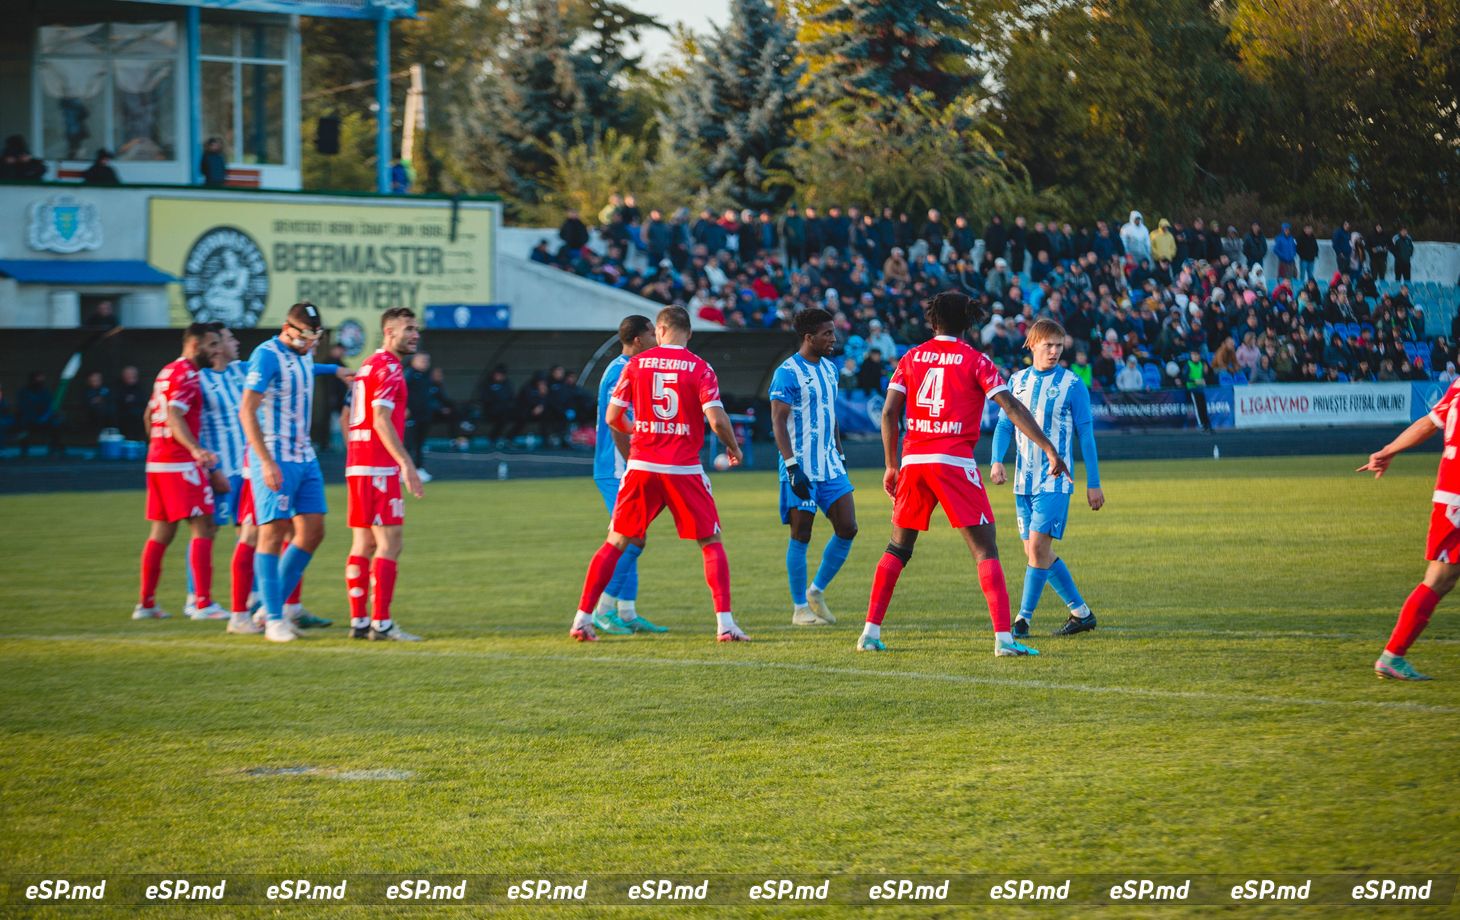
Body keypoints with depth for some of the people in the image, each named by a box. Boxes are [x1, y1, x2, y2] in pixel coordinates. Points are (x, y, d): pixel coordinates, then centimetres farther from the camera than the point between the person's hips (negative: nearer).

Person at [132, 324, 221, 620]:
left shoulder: (167, 372, 18)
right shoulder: (186, 374, -12)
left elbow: (150, 415, 26)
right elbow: (174, 417, -23)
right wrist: (196, 450, -35)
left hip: (157, 460, 10)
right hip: (180, 463, -10)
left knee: (163, 531, 13)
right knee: (203, 527, -9)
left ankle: (145, 603, 14)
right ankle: (203, 602, -15)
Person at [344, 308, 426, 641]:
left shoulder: (366, 366, 19)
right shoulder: (388, 367, -11)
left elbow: (349, 418, 23)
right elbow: (381, 421, -19)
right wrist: (405, 463, -22)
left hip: (357, 466, 10)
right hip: (378, 468, -10)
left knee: (363, 545, 10)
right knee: (389, 544, -9)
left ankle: (359, 621, 11)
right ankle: (381, 623, -12)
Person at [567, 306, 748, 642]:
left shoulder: (636, 364, 3)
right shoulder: (699, 367, -4)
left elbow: (613, 417, 4)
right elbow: (716, 419, -12)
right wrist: (734, 448, 7)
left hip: (641, 465, 2)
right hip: (685, 469, -2)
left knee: (616, 542, 11)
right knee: (711, 543, 7)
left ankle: (582, 618, 8)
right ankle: (725, 623, -5)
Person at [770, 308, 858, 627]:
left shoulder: (830, 369, 13)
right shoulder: (788, 373, -12)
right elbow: (778, 421, -15)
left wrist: (840, 457, 19)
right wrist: (792, 466, -21)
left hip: (830, 466, 7)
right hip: (801, 469, -7)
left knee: (847, 529, 2)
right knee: (801, 536, -2)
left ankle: (816, 591, 17)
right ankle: (800, 609, 6)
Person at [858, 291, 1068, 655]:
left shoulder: (912, 358, 11)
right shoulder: (975, 360, 1)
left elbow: (889, 413, 7)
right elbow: (1011, 407, -7)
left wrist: (891, 467, 16)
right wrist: (1050, 450, -7)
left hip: (913, 461, 4)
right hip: (954, 461, -4)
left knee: (898, 549, 18)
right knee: (985, 549, -3)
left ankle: (870, 632, 15)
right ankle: (1003, 637, -14)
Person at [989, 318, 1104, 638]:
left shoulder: (1072, 385, -4)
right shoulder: (1018, 381, 9)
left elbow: (1086, 435, -1)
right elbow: (1004, 424, 10)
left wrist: (1094, 484, -1)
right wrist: (997, 461, -8)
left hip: (1055, 480, -5)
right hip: (1024, 480, 5)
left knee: (1037, 546, -14)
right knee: (1036, 551, 7)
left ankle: (1024, 618, -7)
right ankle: (1081, 612, 19)